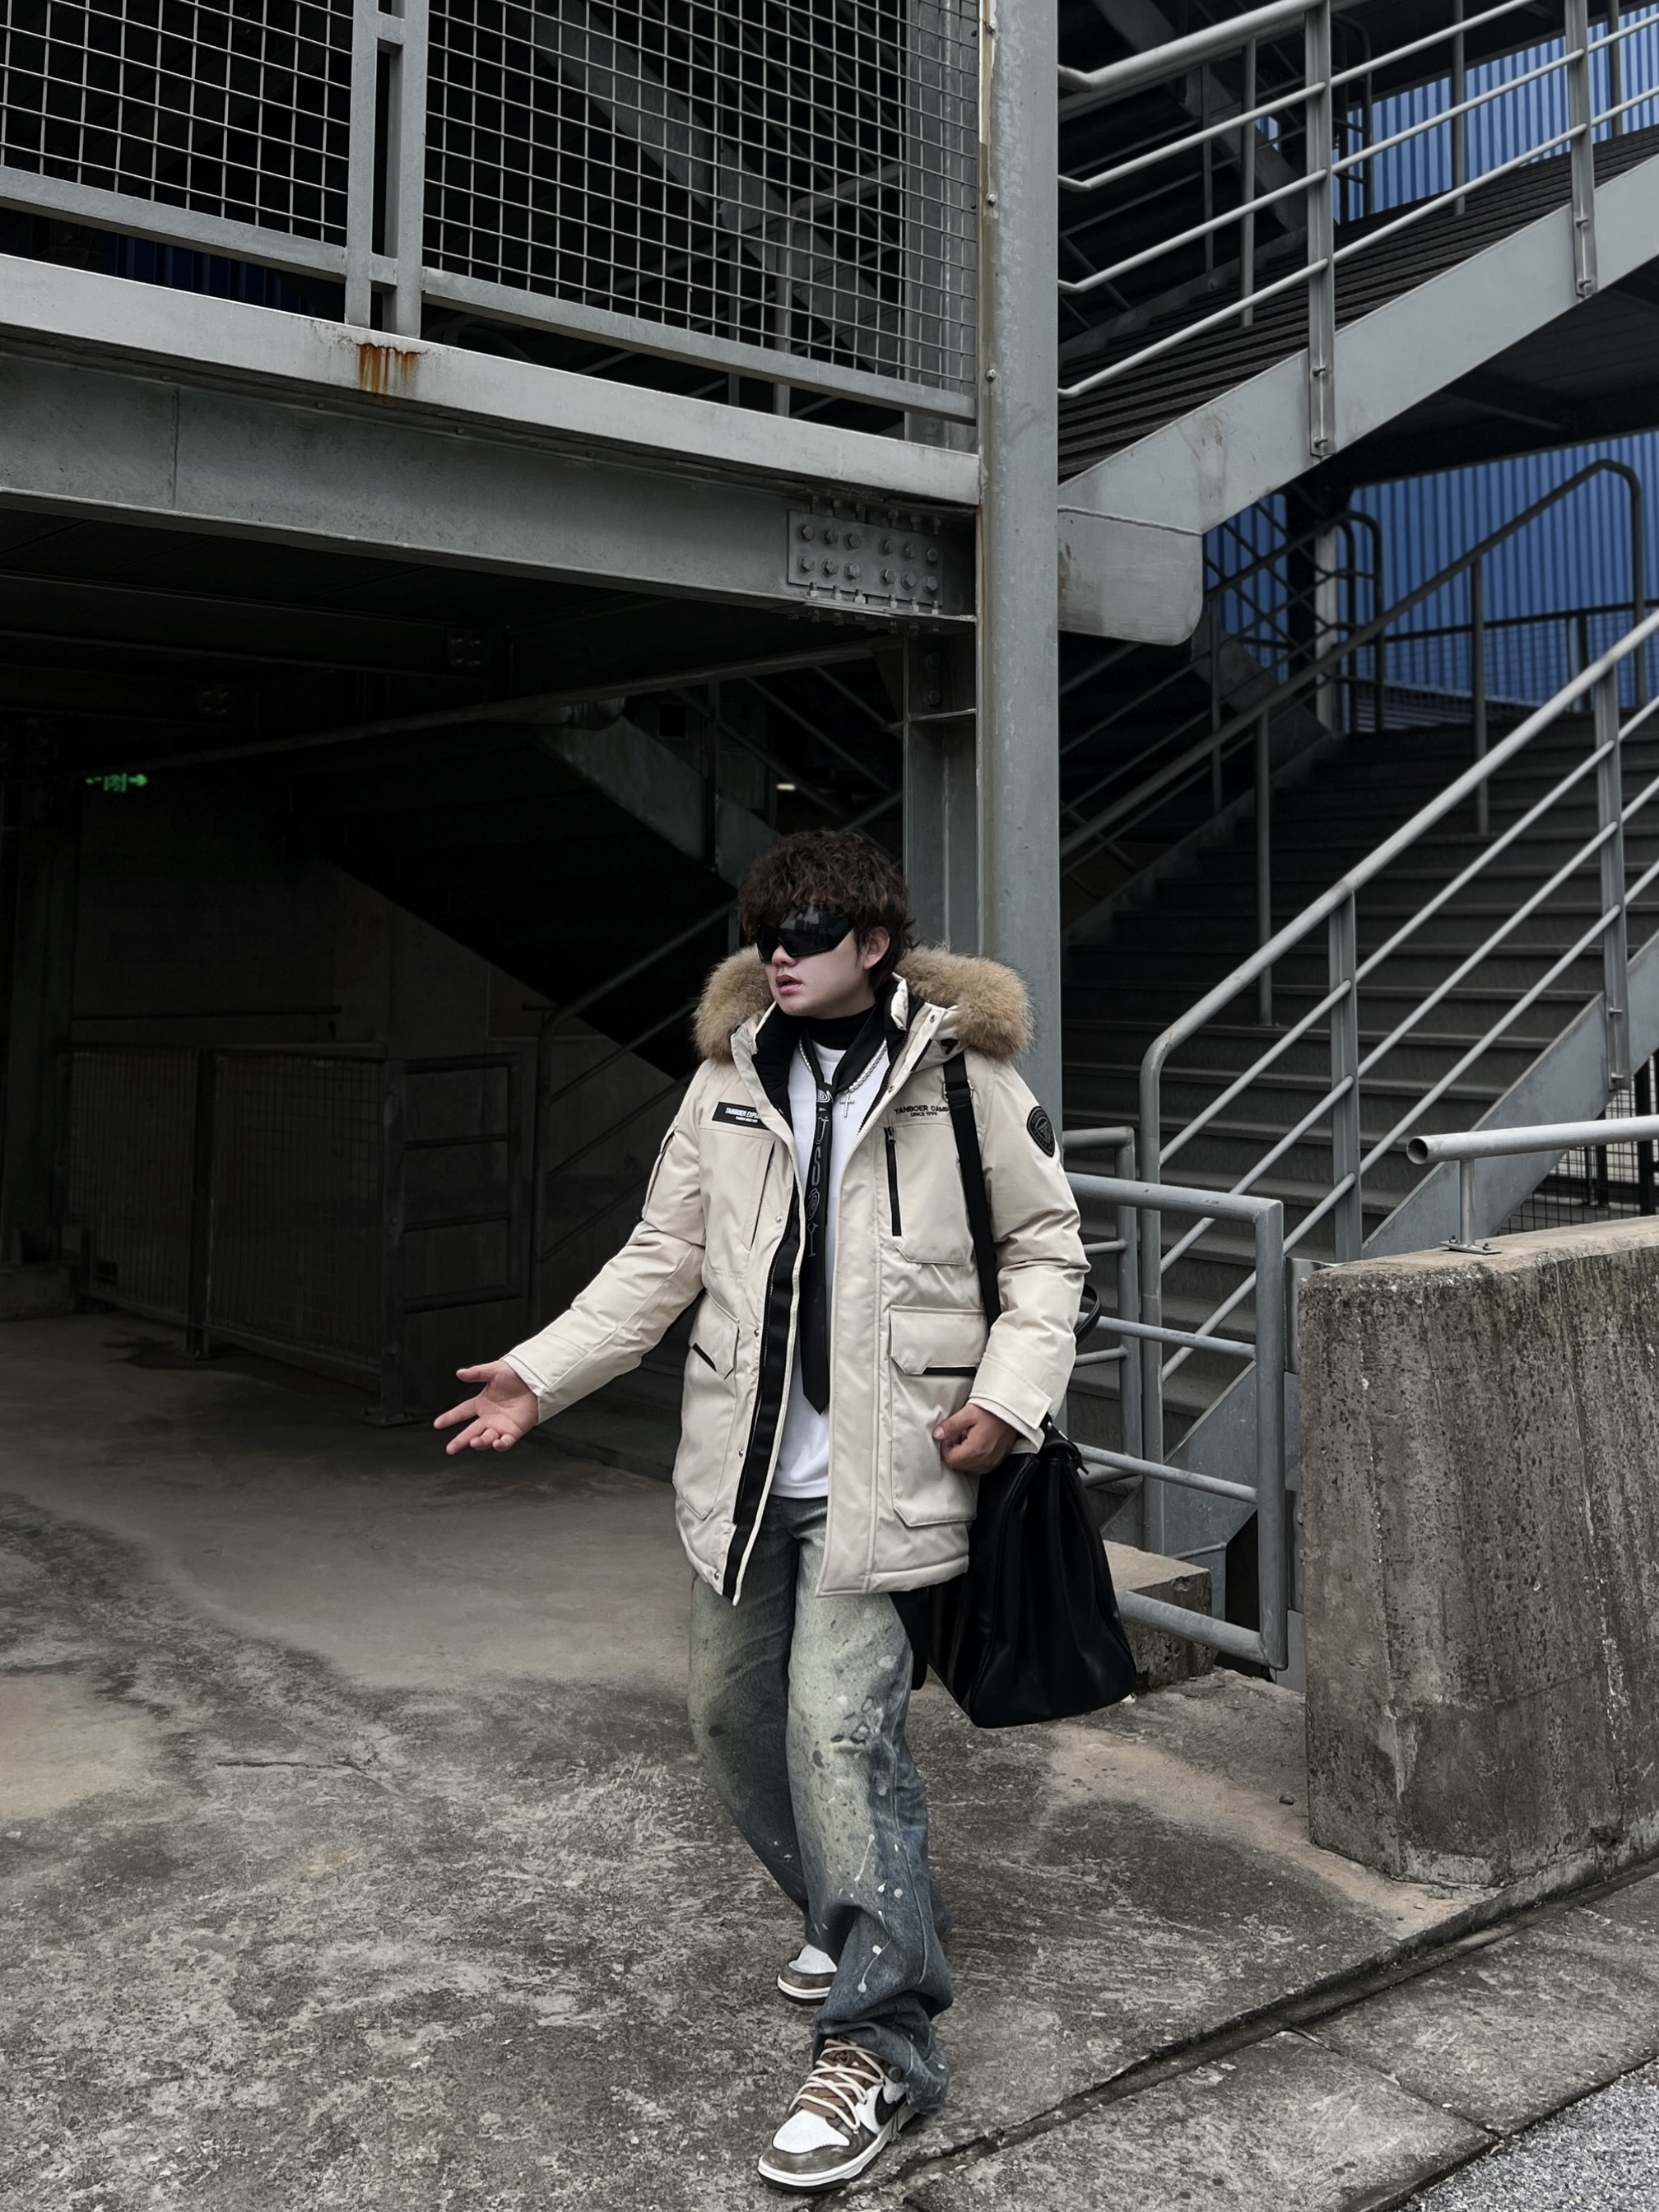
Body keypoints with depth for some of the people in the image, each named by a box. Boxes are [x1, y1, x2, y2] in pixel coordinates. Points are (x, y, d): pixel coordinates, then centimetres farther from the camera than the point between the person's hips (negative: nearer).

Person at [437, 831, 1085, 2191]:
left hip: (883, 1474, -5)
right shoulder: (730, 1077, 6)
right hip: (746, 1466, 6)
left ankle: (881, 2042, 3)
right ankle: (860, 1916, 40)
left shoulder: (966, 1075, -5)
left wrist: (1011, 1393, -11)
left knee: (838, 1726, -13)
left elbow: (1047, 1247, 2)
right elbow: (665, 1257, 8)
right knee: (734, 1714, 15)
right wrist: (542, 1375, -1)